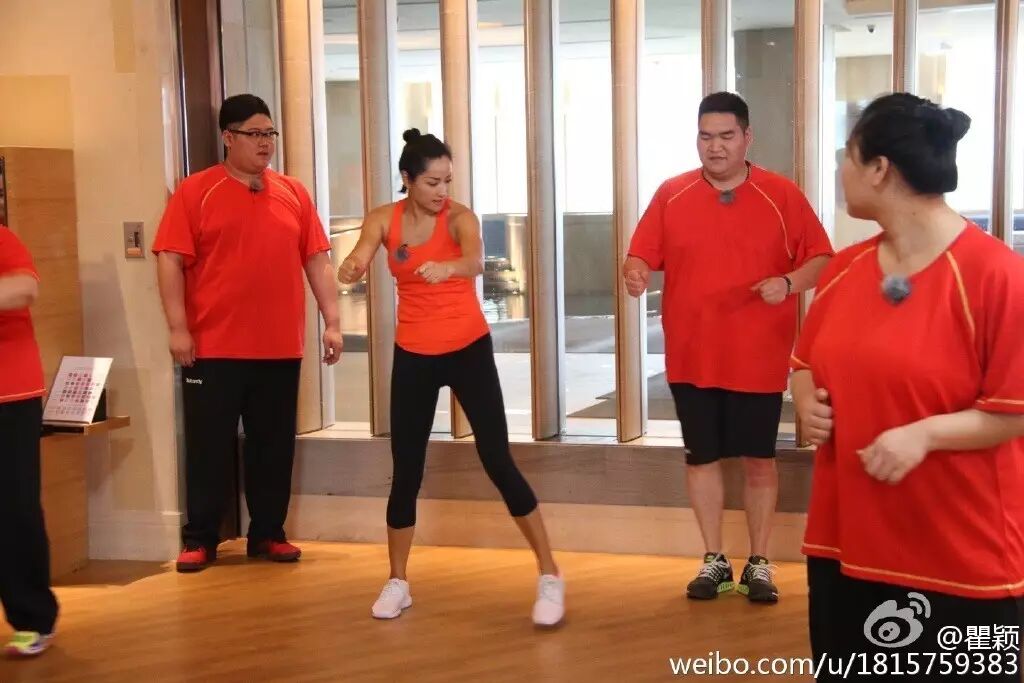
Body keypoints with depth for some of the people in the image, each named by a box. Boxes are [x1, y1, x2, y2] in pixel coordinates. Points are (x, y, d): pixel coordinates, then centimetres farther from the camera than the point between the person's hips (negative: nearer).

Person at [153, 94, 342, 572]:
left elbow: (317, 262, 9)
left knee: (274, 445, 10)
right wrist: (178, 328, -12)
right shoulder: (196, 192, -2)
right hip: (214, 348, -3)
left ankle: (268, 533, 22)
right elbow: (170, 260, -6)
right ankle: (199, 539, 15)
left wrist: (332, 322, 2)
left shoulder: (294, 193, 9)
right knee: (210, 445, 4)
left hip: (280, 348, 4)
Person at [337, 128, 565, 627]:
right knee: (406, 471, 6)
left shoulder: (459, 216, -13)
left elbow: (476, 260, -35)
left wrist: (447, 267, -58)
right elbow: (357, 262, -20)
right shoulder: (383, 220, -3)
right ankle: (397, 582, 22)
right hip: (413, 355, 3)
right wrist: (350, 268, -45)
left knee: (498, 463, -6)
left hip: (468, 350, -3)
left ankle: (549, 576, 5)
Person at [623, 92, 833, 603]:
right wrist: (635, 272, -22)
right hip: (692, 358, 2)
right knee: (701, 457, 10)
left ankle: (759, 563, 23)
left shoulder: (783, 195, -3)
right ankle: (714, 560, 25)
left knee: (759, 460, 8)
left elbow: (822, 260, -1)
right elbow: (642, 255, 1)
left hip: (759, 360, -1)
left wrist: (789, 282, -20)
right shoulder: (671, 195, 2)